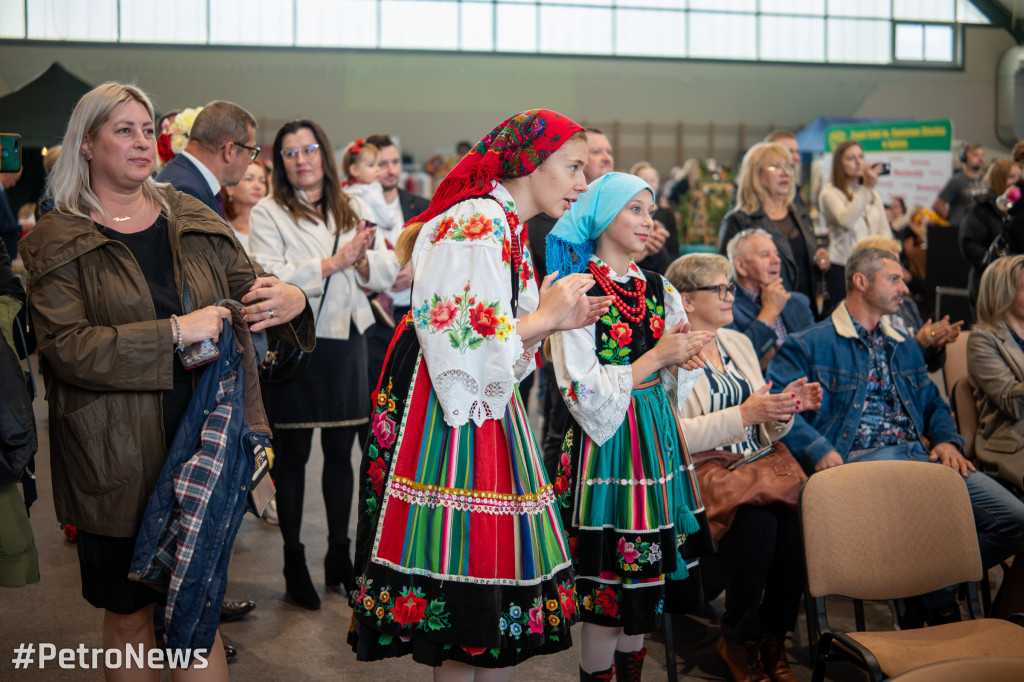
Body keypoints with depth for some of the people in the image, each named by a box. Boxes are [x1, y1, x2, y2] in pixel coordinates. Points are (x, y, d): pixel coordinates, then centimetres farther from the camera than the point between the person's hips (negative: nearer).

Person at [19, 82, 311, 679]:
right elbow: (65, 345, -14)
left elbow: (248, 286, 11)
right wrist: (175, 333, -21)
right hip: (115, 460, -2)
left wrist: (292, 302, -14)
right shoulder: (57, 243, -3)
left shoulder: (193, 221, 8)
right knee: (129, 614, 11)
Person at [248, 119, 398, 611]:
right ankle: (294, 561, 16)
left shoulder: (351, 213, 13)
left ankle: (340, 555, 24)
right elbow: (268, 278, -15)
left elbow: (387, 273, 7)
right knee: (292, 455, 4)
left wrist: (362, 259, -14)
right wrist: (331, 263, -19)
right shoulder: (267, 214, -1)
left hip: (345, 343, 4)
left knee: (340, 451, 10)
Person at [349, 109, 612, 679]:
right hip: (450, 423, -10)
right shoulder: (476, 222, -15)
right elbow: (458, 344, -22)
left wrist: (555, 321, 8)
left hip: (484, 415, 10)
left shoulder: (504, 227, 17)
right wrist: (544, 317, -11)